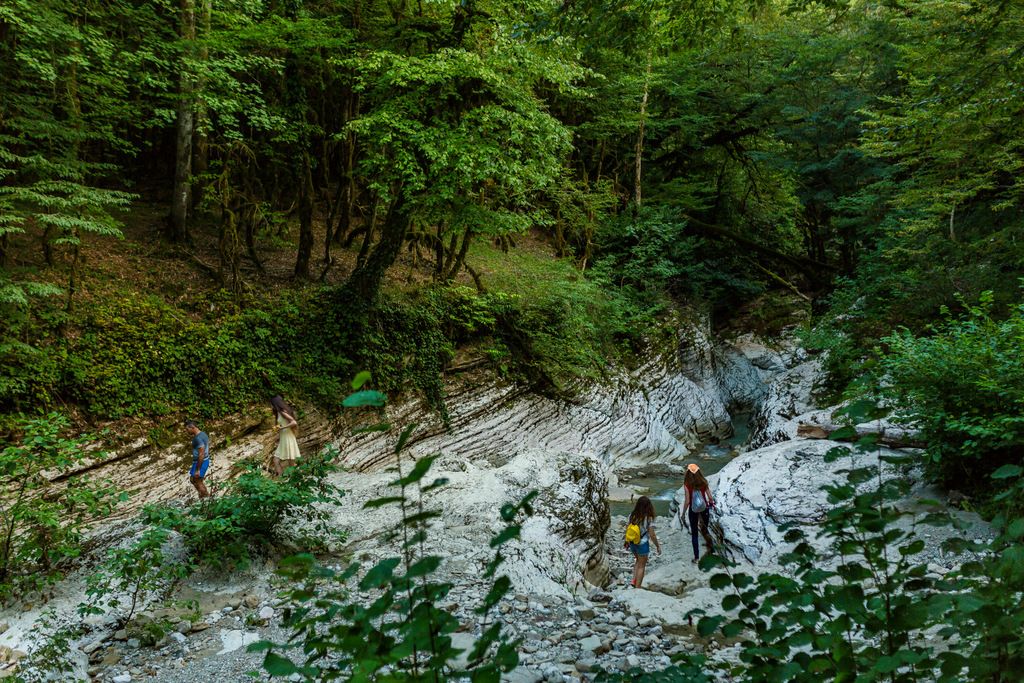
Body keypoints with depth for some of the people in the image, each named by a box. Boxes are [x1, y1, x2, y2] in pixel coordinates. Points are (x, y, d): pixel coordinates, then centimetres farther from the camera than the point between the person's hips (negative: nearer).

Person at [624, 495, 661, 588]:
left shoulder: (632, 515, -5)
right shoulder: (648, 518, -18)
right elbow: (652, 535, -14)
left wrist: (627, 542, 17)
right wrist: (658, 546, -1)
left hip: (632, 543, 5)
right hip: (643, 544, -5)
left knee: (638, 561, 29)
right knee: (641, 566, 11)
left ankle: (634, 580, 19)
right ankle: (637, 587, 16)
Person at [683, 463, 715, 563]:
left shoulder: (687, 484, -16)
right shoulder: (704, 482, -7)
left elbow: (687, 501, -14)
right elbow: (710, 498, -4)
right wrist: (711, 504, 17)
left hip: (693, 510, -2)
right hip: (704, 509, 2)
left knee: (694, 533, 10)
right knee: (704, 529, 24)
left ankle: (696, 556, 13)